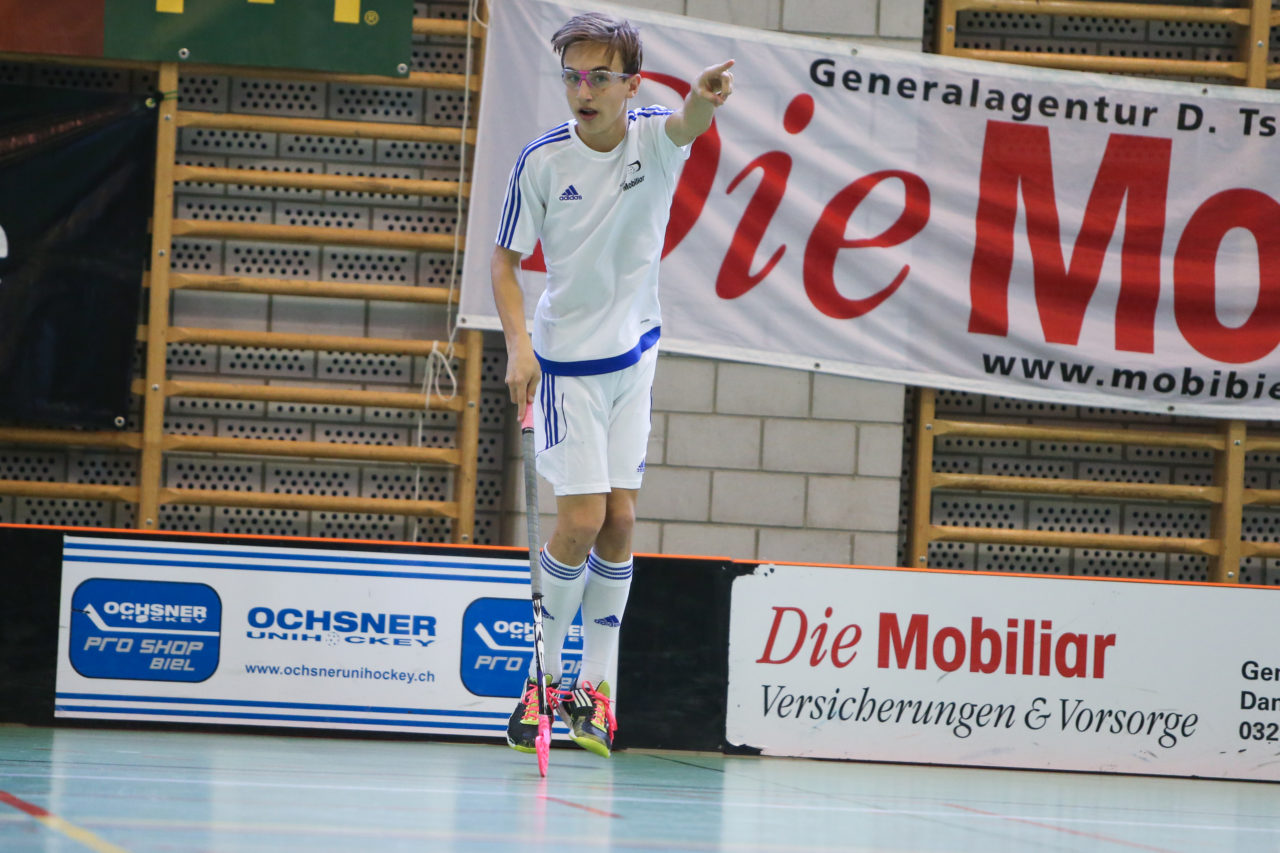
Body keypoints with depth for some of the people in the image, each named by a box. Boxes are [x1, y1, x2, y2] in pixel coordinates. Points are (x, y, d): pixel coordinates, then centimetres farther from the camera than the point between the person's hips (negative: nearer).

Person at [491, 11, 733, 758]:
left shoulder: (654, 136, -9)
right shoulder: (543, 161, -13)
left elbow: (690, 123, -34)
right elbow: (506, 260, -4)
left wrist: (706, 98, -58)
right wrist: (519, 345, -19)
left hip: (635, 356, 3)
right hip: (567, 362, -3)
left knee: (619, 520, 4)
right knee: (581, 521, -10)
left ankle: (594, 684, 14)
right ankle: (545, 674, 8)